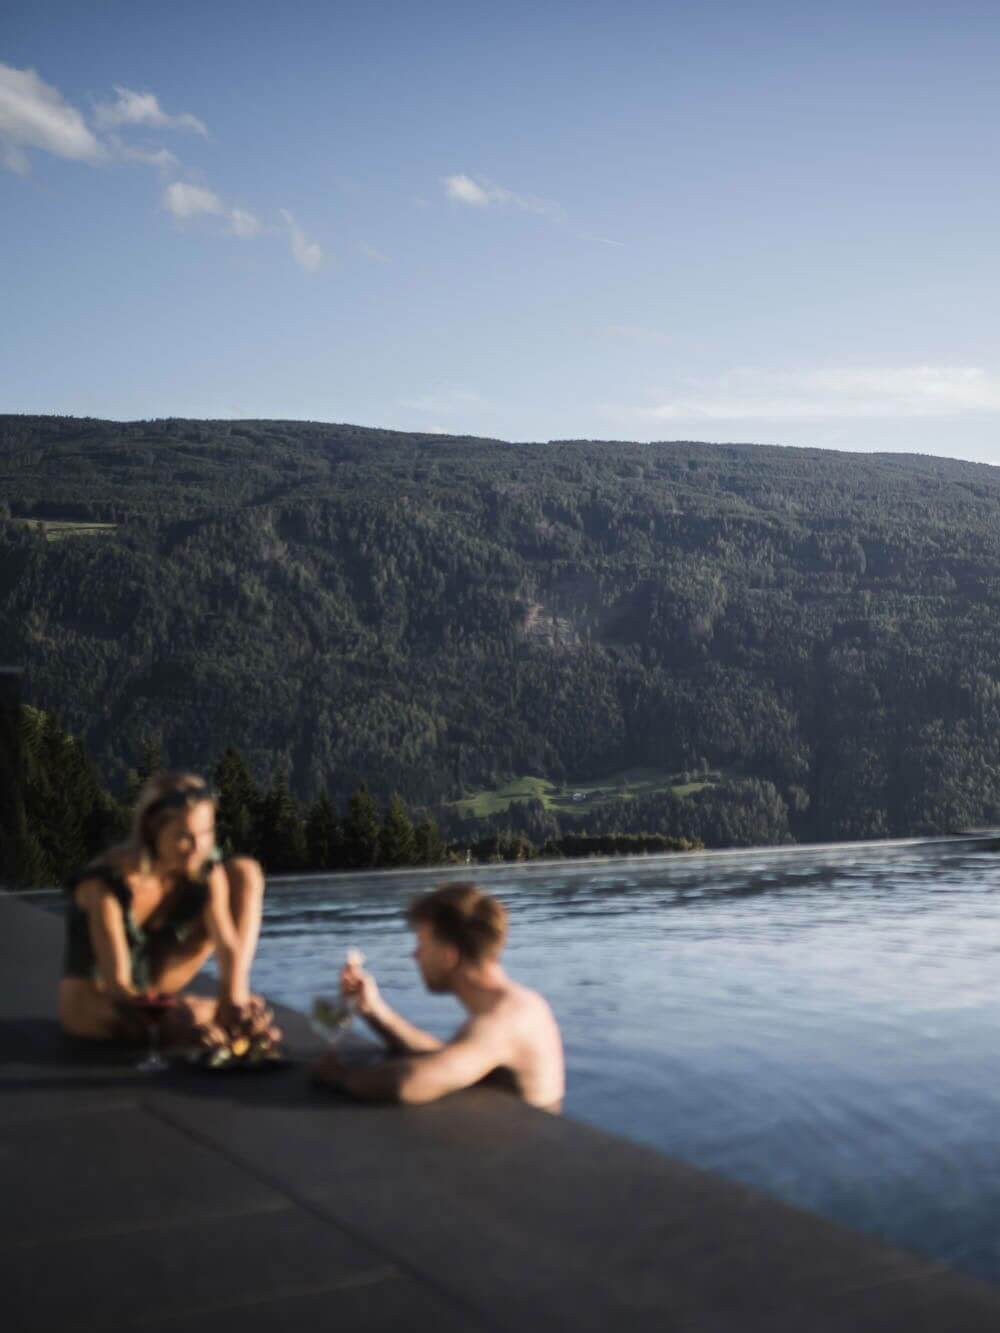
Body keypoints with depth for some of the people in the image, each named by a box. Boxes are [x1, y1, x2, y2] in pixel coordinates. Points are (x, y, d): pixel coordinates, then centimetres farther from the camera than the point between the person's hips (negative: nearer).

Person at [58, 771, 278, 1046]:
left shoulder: (207, 873, -16)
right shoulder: (105, 884, -31)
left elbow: (227, 944, -22)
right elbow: (117, 985, -35)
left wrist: (236, 997, -44)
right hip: (96, 995, -4)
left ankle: (239, 999, -22)